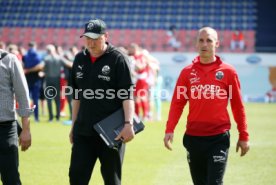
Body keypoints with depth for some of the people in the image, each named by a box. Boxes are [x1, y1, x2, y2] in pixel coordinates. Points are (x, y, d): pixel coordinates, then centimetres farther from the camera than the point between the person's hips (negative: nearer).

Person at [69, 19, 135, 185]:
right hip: (84, 131, 5)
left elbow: (127, 95, -13)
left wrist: (128, 123, -25)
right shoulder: (80, 59, 10)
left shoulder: (118, 59, -7)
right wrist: (74, 125, 17)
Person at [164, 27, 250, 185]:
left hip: (219, 138, -3)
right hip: (193, 137, 3)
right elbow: (177, 103, 4)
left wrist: (244, 136, 3)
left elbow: (237, 105, 3)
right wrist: (169, 130, -8)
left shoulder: (228, 72, 0)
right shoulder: (188, 72, 5)